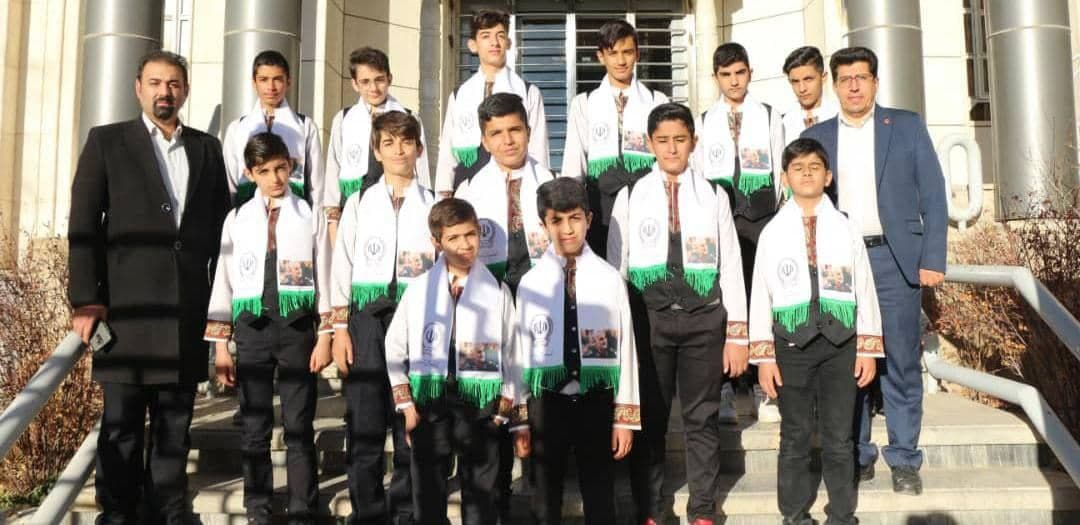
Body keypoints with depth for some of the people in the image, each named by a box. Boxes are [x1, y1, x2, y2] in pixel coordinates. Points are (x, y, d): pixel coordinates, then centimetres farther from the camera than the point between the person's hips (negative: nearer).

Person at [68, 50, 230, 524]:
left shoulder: (207, 148, 13)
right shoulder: (106, 142, 5)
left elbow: (220, 227, 13)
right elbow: (83, 226, -1)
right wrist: (85, 299, -9)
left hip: (187, 310, 3)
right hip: (127, 307, -3)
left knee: (175, 421, 10)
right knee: (121, 423, 3)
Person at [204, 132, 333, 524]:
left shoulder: (309, 215, 2)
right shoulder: (237, 219, 7)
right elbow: (223, 281, 8)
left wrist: (325, 336, -3)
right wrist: (220, 345, 5)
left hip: (297, 327, -2)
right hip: (252, 328, 2)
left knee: (299, 426, 3)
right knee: (255, 426, 9)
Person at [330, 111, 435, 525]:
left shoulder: (433, 206, 6)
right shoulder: (359, 203, 8)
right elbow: (342, 266, 5)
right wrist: (340, 328, -1)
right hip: (367, 316, 1)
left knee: (411, 427, 5)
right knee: (364, 428, 3)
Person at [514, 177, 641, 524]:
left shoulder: (609, 279, -4)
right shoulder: (531, 283, -2)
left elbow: (624, 348, -2)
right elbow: (522, 351, 2)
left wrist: (625, 416, -2)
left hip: (597, 401, -1)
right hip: (547, 402, 1)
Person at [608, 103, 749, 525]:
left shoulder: (713, 197, 5)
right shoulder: (630, 197, 4)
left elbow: (731, 267, 4)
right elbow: (615, 267, 5)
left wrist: (737, 334, 1)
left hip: (704, 318, 0)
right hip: (648, 318, 0)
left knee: (702, 419, 9)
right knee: (649, 418, 8)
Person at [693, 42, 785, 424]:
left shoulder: (770, 117, 10)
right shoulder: (704, 121, 12)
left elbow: (781, 171, 7)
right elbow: (695, 175, 8)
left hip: (761, 219, 0)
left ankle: (763, 392, 8)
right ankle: (723, 392, 6)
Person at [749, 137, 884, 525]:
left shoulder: (845, 229, 4)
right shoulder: (773, 232, 2)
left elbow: (864, 290, 5)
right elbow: (761, 295, 1)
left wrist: (868, 349, 2)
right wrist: (763, 356, -2)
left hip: (840, 343, 1)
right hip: (792, 344, 0)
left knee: (839, 438, 8)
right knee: (795, 438, 8)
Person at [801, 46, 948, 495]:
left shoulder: (907, 126, 8)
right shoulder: (815, 137, 11)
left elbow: (933, 195, 4)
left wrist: (933, 260, -5)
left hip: (895, 259, -1)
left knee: (901, 364, 2)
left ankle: (904, 461, 14)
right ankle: (857, 456, 17)